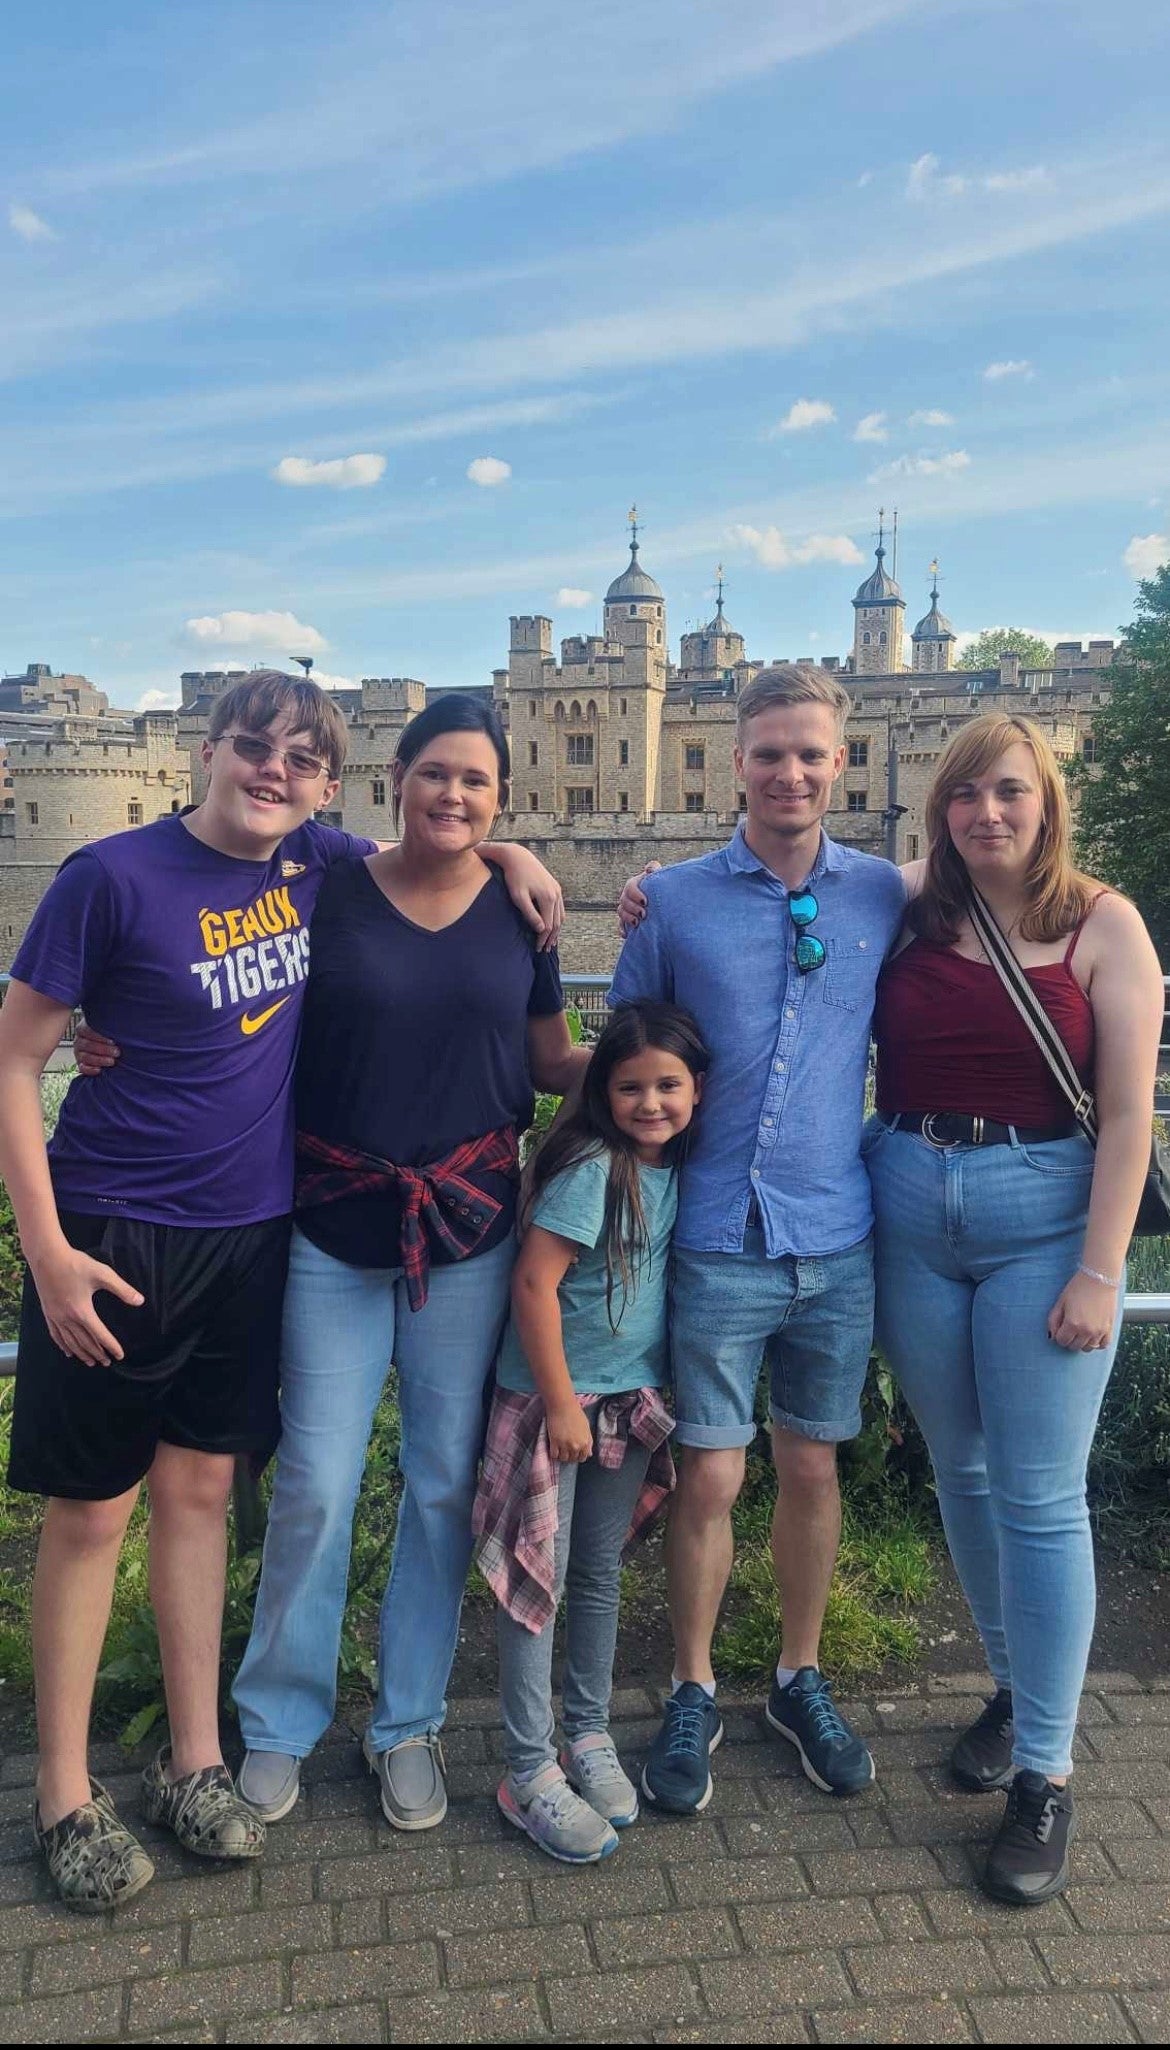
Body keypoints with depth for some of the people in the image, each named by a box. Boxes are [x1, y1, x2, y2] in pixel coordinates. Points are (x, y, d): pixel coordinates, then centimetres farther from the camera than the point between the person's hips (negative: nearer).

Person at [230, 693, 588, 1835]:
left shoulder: (519, 910, 3)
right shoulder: (329, 892, -3)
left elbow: (552, 1062, 9)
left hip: (471, 1227, 2)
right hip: (335, 1227, -1)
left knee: (445, 1482, 10)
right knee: (316, 1483, 4)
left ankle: (408, 1722, 30)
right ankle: (280, 1721, 28)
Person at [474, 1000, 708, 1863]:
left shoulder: (674, 1168, 2)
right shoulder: (592, 1168, -20)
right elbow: (534, 1283, -21)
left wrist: (627, 1400, 10)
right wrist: (562, 1404, -17)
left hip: (629, 1401, 7)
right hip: (553, 1397, -6)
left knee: (601, 1575, 17)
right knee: (537, 1580, 2)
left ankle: (589, 1737, 33)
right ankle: (529, 1773, 14)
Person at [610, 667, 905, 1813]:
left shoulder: (885, 896, 2)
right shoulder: (673, 900, -2)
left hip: (838, 1240, 2)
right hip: (718, 1239, -2)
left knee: (812, 1465, 15)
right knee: (709, 1474, 5)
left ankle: (801, 1680, 37)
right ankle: (692, 1695, 29)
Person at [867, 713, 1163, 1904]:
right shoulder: (909, 918, 2)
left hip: (1043, 1217, -3)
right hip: (909, 1214, 4)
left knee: (1037, 1493, 1)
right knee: (961, 1471, 15)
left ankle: (1044, 1774, 15)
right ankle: (1014, 1687, 37)